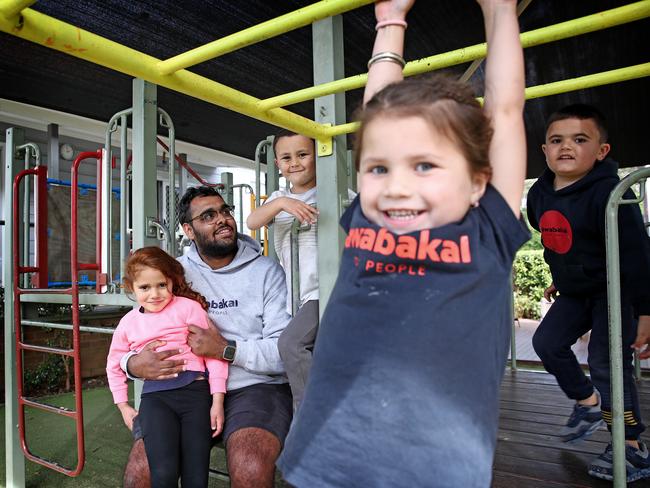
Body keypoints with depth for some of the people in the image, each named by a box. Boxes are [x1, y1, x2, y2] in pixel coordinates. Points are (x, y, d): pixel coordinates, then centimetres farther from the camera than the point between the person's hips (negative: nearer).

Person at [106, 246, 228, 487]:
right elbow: (114, 366, 27)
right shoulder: (128, 323, 12)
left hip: (195, 390, -2)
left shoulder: (189, 307, -1)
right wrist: (123, 407, 22)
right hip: (155, 397, 2)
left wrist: (217, 401, -5)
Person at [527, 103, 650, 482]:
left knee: (607, 363, -9)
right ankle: (589, 403, 26)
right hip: (575, 291, 7)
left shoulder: (608, 194, -26)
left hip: (615, 291, -7)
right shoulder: (540, 193, -3)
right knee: (547, 341, 3)